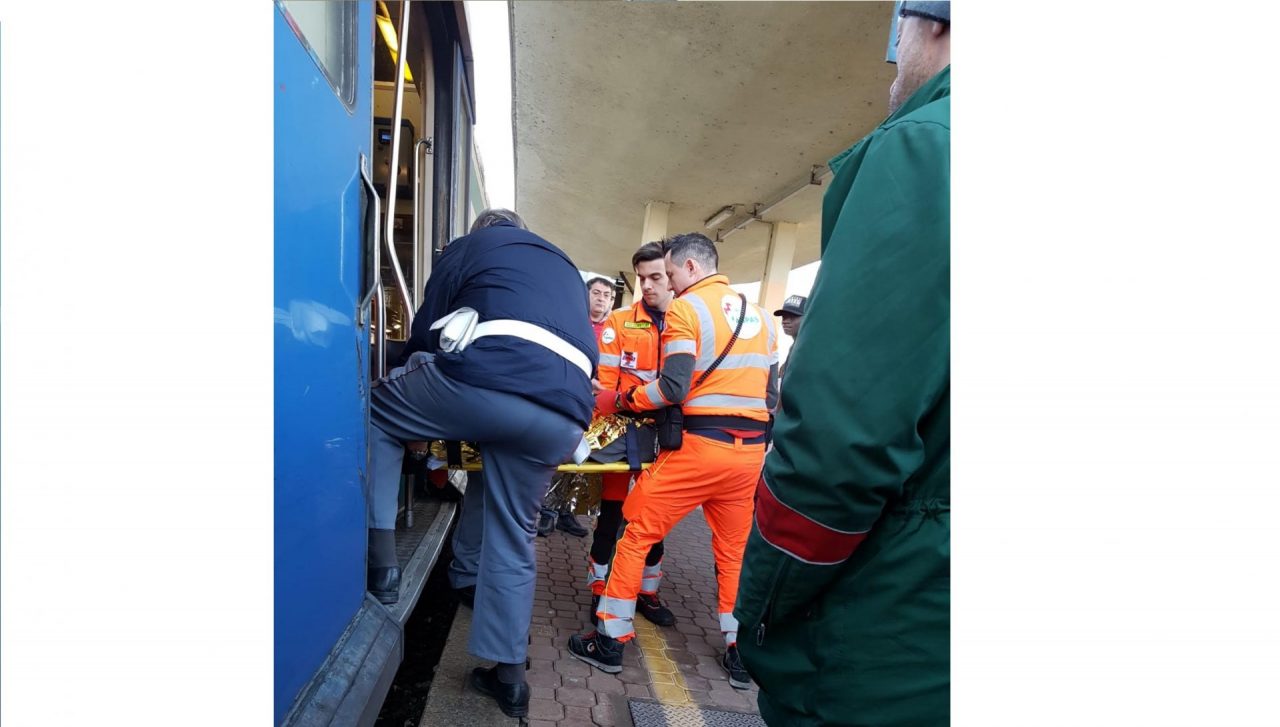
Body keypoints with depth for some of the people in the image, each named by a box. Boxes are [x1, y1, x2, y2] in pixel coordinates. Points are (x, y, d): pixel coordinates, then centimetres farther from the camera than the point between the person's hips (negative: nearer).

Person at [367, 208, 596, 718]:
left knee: (375, 411, 21)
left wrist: (425, 414, 42)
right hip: (565, 415, 5)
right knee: (512, 538, 19)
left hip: (488, 379, -5)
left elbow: (425, 332, 22)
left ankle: (379, 557, 15)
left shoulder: (469, 245, 24)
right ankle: (508, 676, 27)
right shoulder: (565, 267, 38)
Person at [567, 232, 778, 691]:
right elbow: (770, 394, 16)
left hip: (697, 446, -6)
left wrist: (617, 401, -5)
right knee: (734, 550, 19)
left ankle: (610, 640, 18)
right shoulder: (761, 317, 15)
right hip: (750, 452, 6)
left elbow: (673, 388, -16)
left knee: (636, 533, 9)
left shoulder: (685, 309, -5)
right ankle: (740, 652, 29)